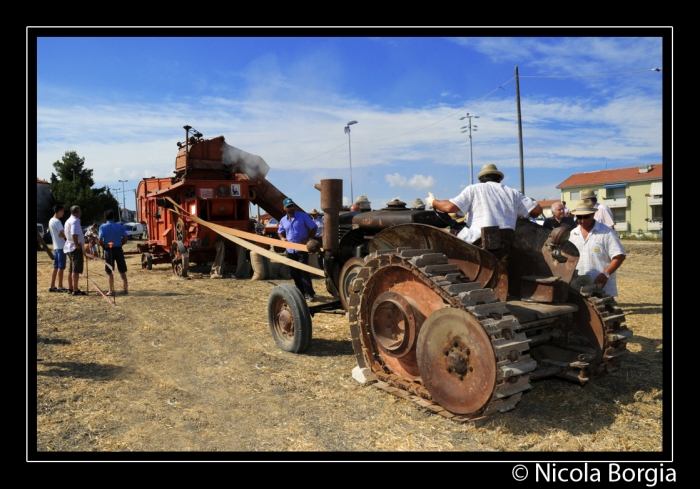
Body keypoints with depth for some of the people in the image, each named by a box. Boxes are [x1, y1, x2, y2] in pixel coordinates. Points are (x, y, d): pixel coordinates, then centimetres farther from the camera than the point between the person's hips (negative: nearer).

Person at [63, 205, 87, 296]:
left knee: (71, 269, 14)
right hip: (76, 248, -11)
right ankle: (75, 290, -10)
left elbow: (65, 233, 20)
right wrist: (77, 245, -19)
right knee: (76, 270, -10)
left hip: (69, 247, 11)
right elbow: (74, 234, -27)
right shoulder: (75, 221, -15)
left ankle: (70, 289, 21)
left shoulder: (68, 220, 17)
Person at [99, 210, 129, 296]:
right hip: (118, 249, 2)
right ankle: (125, 289, 11)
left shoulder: (103, 227, -4)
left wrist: (104, 247, 2)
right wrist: (120, 244, 8)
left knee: (110, 272, 7)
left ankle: (111, 291, 9)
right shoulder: (119, 226, 2)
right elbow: (126, 237, -5)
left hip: (109, 250, -2)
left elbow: (100, 240, -13)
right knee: (122, 271, 10)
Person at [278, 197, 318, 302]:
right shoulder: (283, 220, 7)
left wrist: (309, 238, -13)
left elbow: (314, 227, -2)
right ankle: (301, 292, 19)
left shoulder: (303, 216, -6)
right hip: (290, 250, 5)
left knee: (304, 271, -9)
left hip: (302, 249, -5)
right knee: (295, 273, 9)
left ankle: (310, 294, -5)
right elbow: (280, 232, 21)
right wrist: (282, 238, -1)